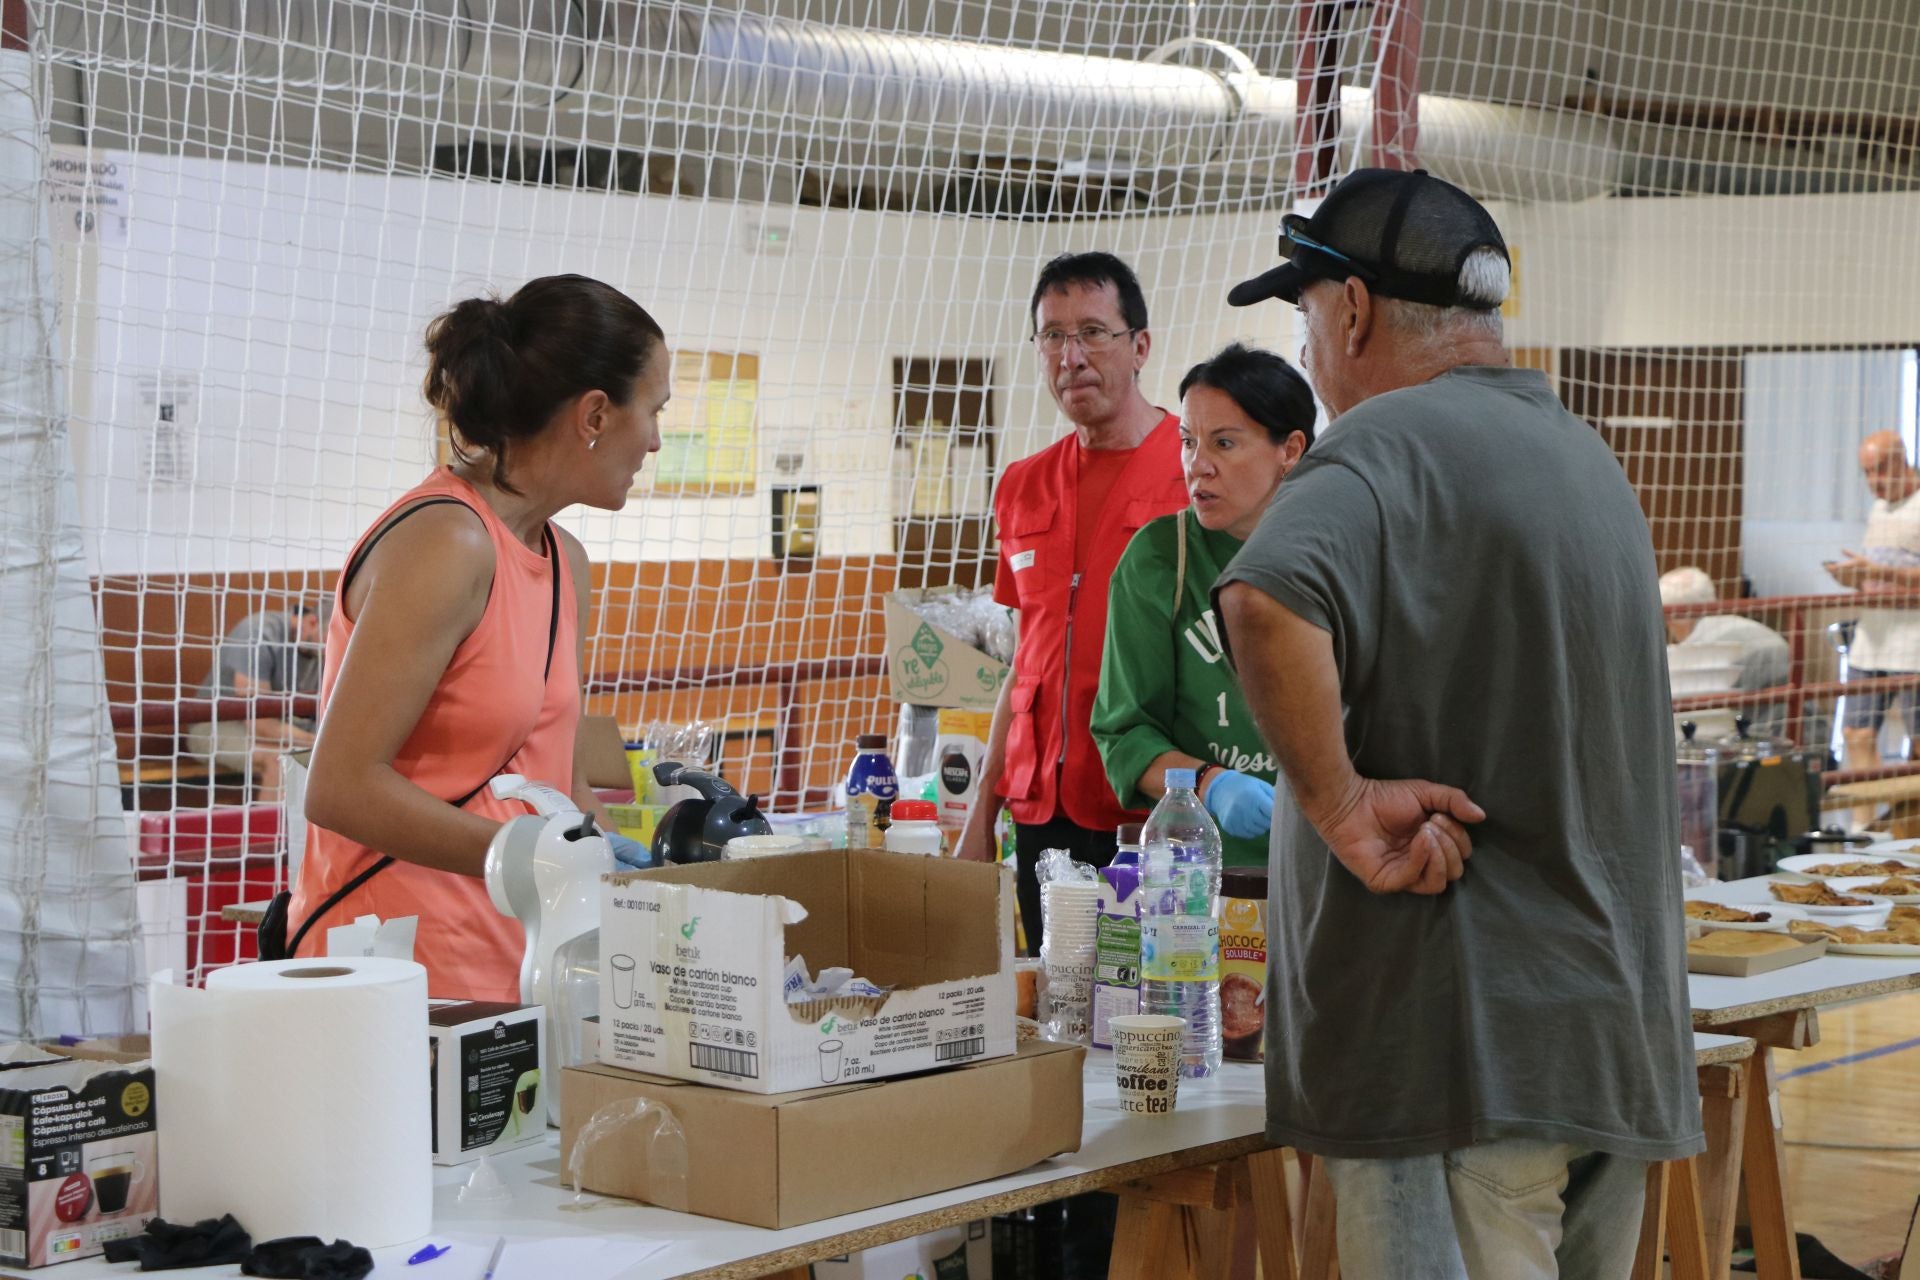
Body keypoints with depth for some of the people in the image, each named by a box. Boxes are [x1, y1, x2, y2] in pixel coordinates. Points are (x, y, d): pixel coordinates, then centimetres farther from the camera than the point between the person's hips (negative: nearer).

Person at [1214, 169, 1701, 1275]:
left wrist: (1338, 802, -23)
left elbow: (1268, 601, -33)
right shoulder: (1587, 455, 17)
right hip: (1619, 1035, 9)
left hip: (1468, 1047, -9)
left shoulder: (1397, 440, -12)